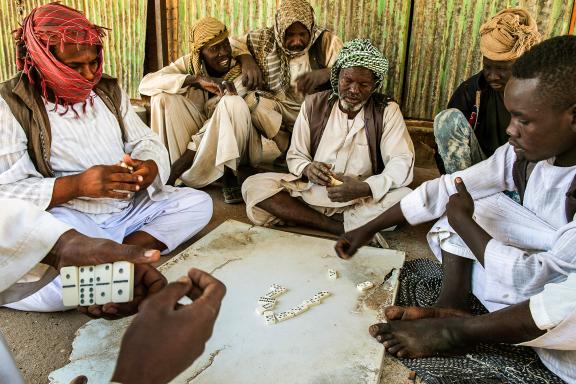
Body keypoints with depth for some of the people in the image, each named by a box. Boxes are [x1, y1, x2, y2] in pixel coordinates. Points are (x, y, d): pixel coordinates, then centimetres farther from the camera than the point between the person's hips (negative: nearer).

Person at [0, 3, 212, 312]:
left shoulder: (109, 90, 10)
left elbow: (147, 143, 8)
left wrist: (149, 167, -17)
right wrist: (76, 185, -27)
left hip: (130, 207, 7)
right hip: (69, 220, -6)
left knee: (198, 203, -10)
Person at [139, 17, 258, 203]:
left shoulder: (240, 75, -17)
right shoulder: (189, 63, -9)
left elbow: (223, 119, -22)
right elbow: (146, 83, -23)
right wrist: (196, 79, -36)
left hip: (232, 144, -2)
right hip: (199, 142, 2)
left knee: (233, 103, -32)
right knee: (163, 96, -20)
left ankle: (229, 176, -23)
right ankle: (163, 168, -20)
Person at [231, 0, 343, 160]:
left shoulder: (326, 40, -2)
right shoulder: (266, 39, 1)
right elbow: (232, 43, 6)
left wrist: (323, 74, -32)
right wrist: (246, 59, -16)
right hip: (279, 109, 1)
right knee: (253, 101, -28)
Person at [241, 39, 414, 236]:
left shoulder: (387, 111, -1)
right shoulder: (313, 104, 3)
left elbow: (402, 162, -10)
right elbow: (295, 156, 6)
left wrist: (366, 188, -29)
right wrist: (307, 169, -20)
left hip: (363, 200, -2)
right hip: (311, 191, 3)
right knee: (253, 186, -21)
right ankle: (346, 229, -22)